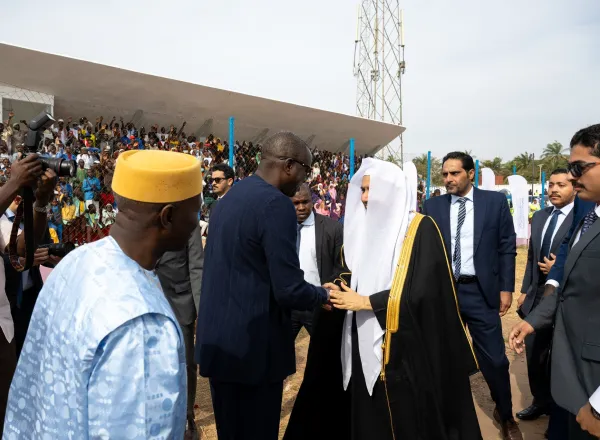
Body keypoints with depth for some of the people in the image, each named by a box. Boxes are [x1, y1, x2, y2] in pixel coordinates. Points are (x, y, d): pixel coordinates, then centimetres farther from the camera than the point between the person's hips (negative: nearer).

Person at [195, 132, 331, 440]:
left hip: (217, 340, 9)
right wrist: (324, 295, -1)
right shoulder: (276, 204, -19)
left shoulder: (230, 197, 9)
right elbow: (289, 290, -22)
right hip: (252, 345, -8)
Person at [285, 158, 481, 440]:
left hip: (406, 345, -5)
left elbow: (422, 291, -17)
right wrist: (345, 292, -3)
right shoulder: (368, 228, 9)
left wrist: (366, 302, -15)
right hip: (367, 344, 5)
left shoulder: (421, 229, -9)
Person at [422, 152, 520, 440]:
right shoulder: (432, 206, 2)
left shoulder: (495, 201, 0)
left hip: (480, 292, -1)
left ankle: (505, 414, 33)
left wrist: (506, 288, -2)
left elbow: (507, 247, 2)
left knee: (494, 359, 7)